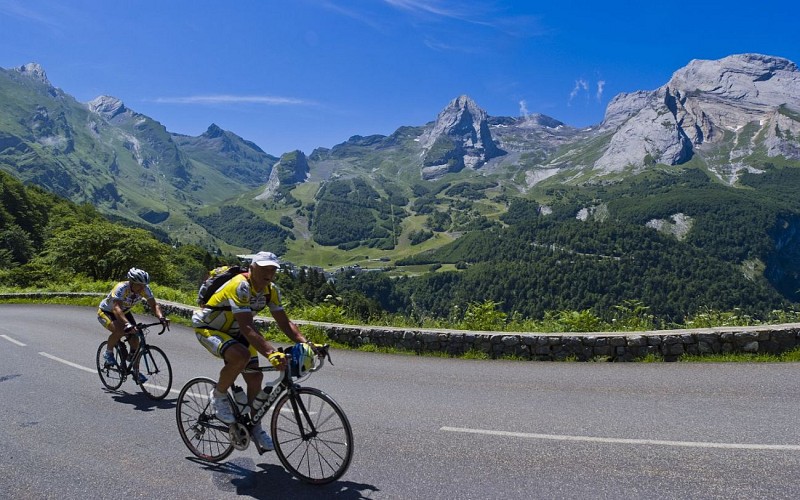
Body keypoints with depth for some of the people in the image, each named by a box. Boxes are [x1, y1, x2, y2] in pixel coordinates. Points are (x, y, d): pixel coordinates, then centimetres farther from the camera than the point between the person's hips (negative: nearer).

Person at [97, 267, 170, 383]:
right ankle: (108, 354, -5)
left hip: (124, 312, 5)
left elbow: (154, 305, -21)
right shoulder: (121, 288, -37)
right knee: (119, 330, -34)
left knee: (134, 339, -9)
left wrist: (161, 317, -41)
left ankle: (136, 372, 4)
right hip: (106, 312, -5)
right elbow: (116, 309, -48)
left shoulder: (145, 289, -21)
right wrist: (127, 324, -64)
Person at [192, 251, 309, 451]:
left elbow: (285, 323, -9)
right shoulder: (240, 286, -33)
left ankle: (255, 427, 18)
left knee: (255, 377, -1)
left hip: (234, 332, 7)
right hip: (207, 327, -7)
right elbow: (248, 328, -41)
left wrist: (306, 343, -24)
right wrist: (271, 353, -51)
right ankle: (218, 395, -7)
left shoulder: (271, 290, -9)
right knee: (241, 356, -34)